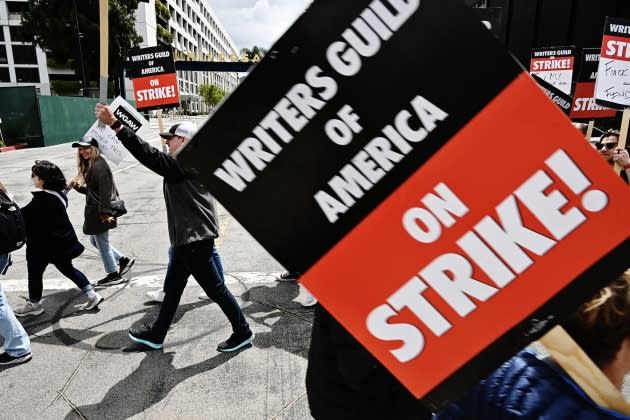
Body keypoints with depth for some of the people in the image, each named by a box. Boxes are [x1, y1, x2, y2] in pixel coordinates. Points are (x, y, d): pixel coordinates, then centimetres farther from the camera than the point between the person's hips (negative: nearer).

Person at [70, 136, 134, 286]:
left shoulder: (99, 166, -18)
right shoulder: (90, 165, 14)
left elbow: (105, 191, -24)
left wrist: (104, 212, -25)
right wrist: (79, 187, 6)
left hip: (100, 213, -10)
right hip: (95, 211, 10)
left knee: (102, 243, 3)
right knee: (95, 240, 20)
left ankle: (113, 275, 17)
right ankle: (123, 260, 24)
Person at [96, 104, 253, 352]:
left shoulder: (183, 163, -18)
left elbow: (150, 156, -28)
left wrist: (114, 124, -29)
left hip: (194, 238, -10)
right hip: (188, 236, 10)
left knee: (214, 288, 0)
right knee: (172, 287, 19)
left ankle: (242, 332, 14)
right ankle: (156, 334, 33)